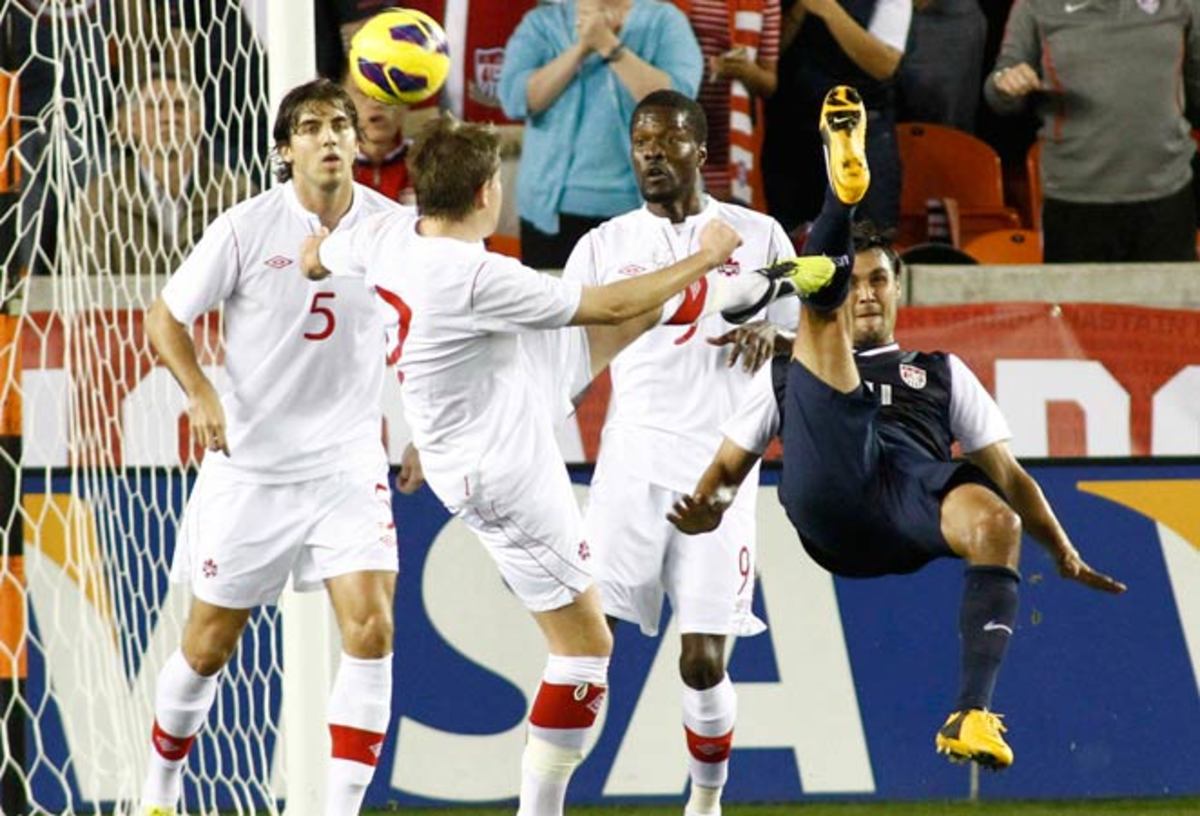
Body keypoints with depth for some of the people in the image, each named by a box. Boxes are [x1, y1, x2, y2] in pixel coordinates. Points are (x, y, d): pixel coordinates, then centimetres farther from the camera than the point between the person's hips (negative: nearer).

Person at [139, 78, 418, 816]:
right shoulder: (247, 229, -10)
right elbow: (166, 318, -4)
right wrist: (201, 393, -21)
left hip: (350, 463, 1)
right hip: (252, 466, -1)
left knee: (371, 628, -16)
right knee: (211, 644, 8)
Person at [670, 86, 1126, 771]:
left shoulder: (941, 374, 37)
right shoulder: (789, 373, 35)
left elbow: (1005, 470, 28)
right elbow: (731, 461, 24)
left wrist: (1067, 558, 15)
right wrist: (708, 505, -1)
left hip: (913, 501, 1)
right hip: (827, 500, -1)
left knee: (996, 522, -36)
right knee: (816, 308, -1)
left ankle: (973, 716, -44)